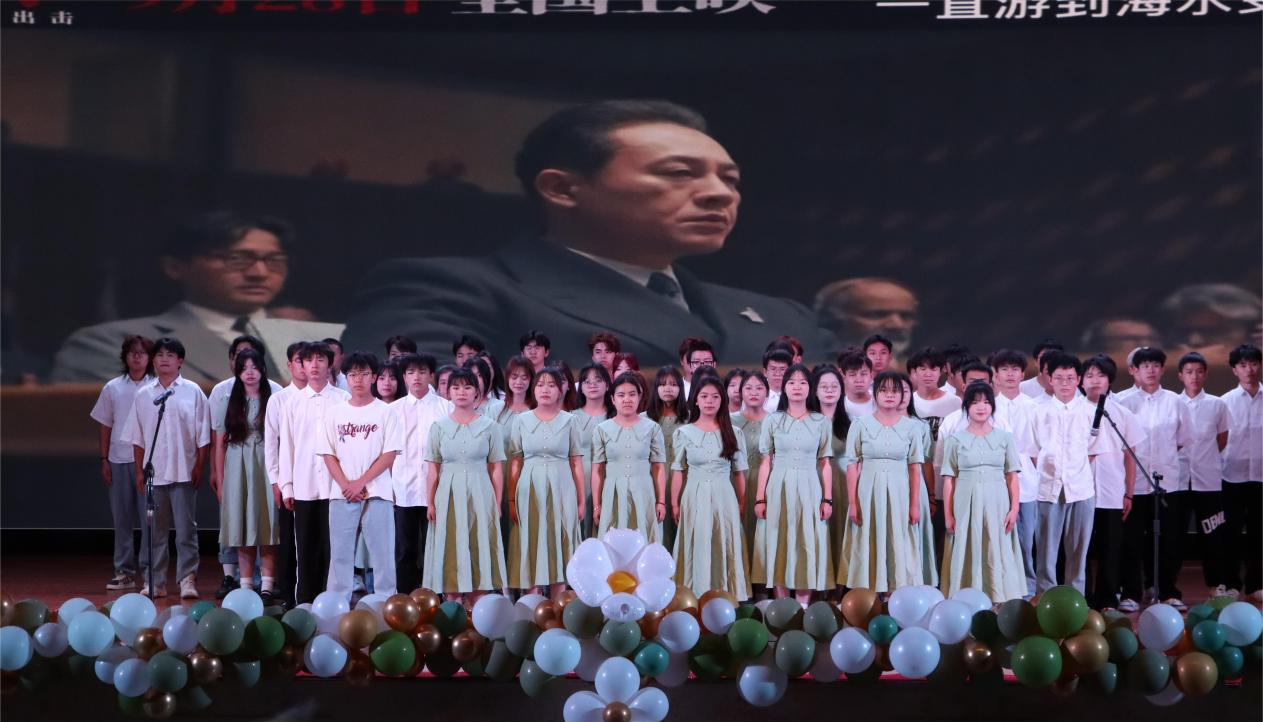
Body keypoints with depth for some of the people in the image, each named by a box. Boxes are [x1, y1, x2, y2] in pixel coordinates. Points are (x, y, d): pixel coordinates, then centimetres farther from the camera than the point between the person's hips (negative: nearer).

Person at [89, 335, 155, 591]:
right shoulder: (112, 388, 8)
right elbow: (105, 426, 11)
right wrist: (104, 459, 6)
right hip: (119, 459, 3)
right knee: (122, 517, 7)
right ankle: (123, 572, 13)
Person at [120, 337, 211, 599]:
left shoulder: (192, 392, 2)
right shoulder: (144, 394, 8)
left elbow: (203, 435, 3)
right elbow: (137, 438, 11)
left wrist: (199, 466, -3)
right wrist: (139, 471, 6)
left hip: (183, 472, -2)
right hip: (153, 472, 2)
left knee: (186, 528, -3)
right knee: (152, 530, 6)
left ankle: (187, 579, 1)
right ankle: (154, 581, 13)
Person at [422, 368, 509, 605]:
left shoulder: (489, 426, 3)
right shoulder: (439, 427, 7)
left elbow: (496, 469, 3)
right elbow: (433, 469, 6)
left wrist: (497, 504, -2)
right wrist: (431, 502, -2)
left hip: (479, 495, -1)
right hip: (448, 496, 1)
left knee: (478, 550, 1)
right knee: (450, 552, 2)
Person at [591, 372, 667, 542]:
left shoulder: (652, 428, 3)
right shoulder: (601, 430, 3)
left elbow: (659, 468, 3)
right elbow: (597, 471, 4)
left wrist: (661, 501, -1)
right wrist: (596, 505, 2)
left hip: (643, 494, 0)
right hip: (613, 495, 0)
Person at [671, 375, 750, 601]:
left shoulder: (732, 433, 5)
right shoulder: (684, 433, 3)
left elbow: (739, 472, 7)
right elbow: (678, 472, 6)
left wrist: (741, 504, 4)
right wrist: (675, 503, 3)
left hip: (724, 497, 1)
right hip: (695, 498, -1)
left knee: (725, 546, 2)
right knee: (697, 547, 1)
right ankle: (698, 597, 9)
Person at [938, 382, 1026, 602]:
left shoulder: (1004, 438, 7)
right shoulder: (956, 440, 5)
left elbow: (1012, 477, 5)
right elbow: (949, 480, 2)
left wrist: (1014, 509, -3)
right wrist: (948, 515, -2)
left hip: (997, 503, 1)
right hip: (966, 503, -1)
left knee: (998, 553, 1)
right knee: (968, 552, 0)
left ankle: (999, 602, 7)